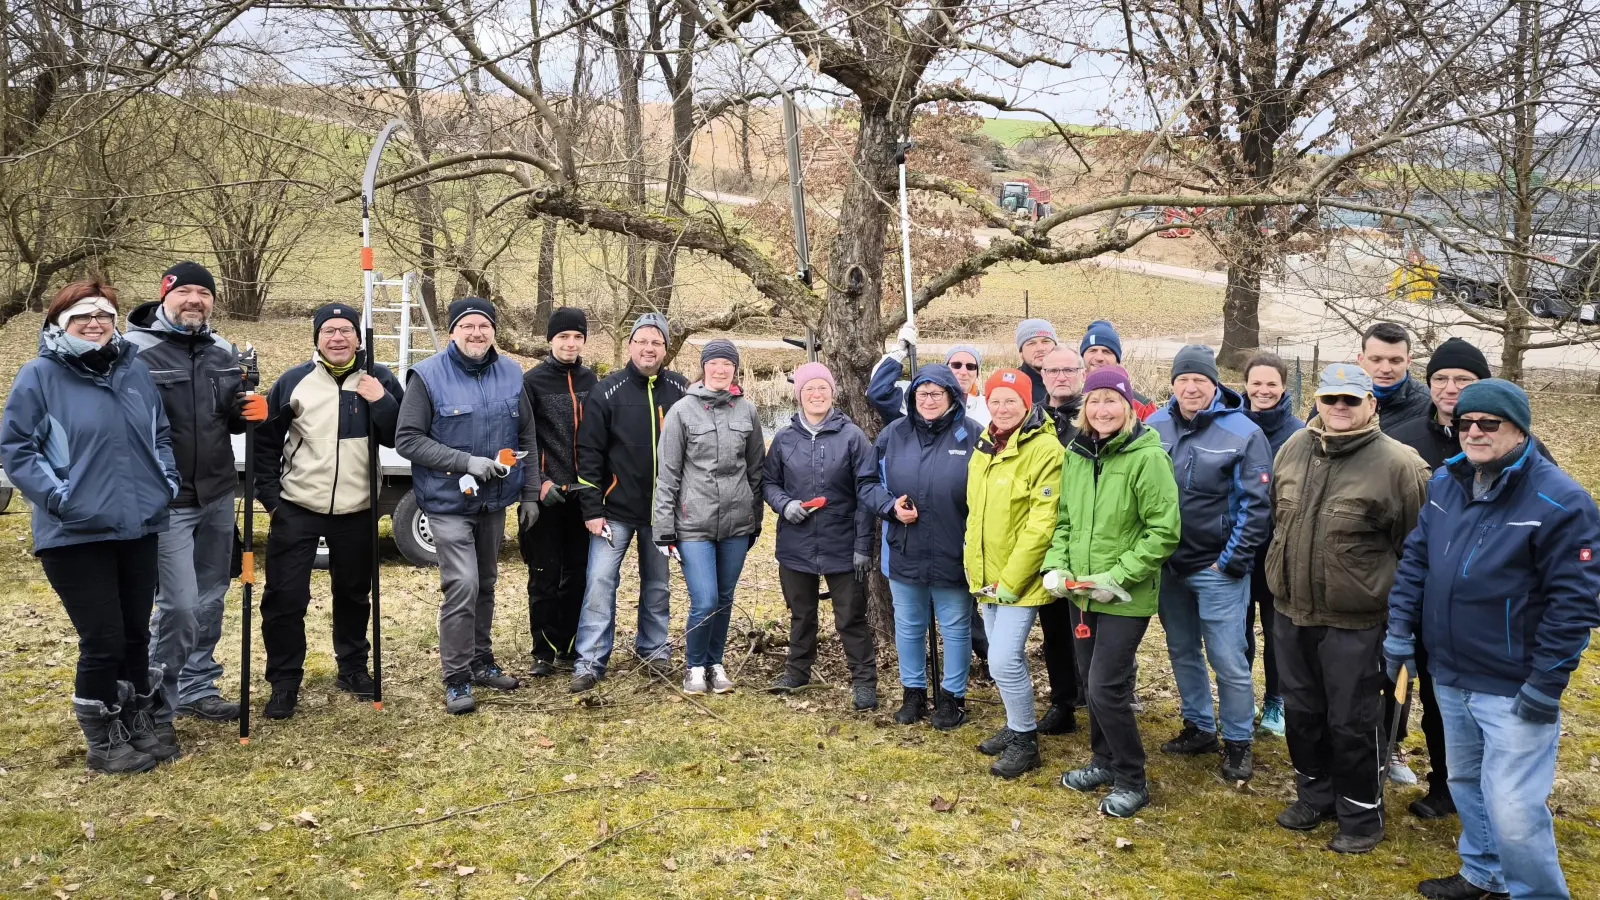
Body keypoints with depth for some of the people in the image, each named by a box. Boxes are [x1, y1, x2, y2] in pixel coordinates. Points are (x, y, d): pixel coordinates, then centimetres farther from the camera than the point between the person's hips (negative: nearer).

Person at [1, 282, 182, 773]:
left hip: (138, 527, 5)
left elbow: (160, 434, 18)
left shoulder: (135, 369, 8)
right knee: (103, 640, -1)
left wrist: (167, 480, 5)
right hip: (75, 533, -5)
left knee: (136, 634, 15)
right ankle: (104, 742, 17)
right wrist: (57, 495, -14)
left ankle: (142, 723, 32)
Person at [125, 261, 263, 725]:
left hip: (217, 496, 7)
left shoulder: (223, 351, 9)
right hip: (165, 501, -7)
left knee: (211, 597, 14)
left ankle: (197, 687, 29)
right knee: (180, 604, -8)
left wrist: (251, 409, -6)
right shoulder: (134, 350, -11)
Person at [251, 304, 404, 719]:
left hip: (357, 511, 1)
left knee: (354, 594, 15)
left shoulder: (379, 380, 0)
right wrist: (270, 495, -2)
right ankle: (284, 683, 10)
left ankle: (353, 668, 32)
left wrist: (382, 402, -19)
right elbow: (265, 441, 3)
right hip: (297, 510, -1)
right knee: (284, 597, -3)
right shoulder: (294, 381, -3)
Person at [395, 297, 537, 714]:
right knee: (462, 586, -13)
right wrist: (466, 462, -21)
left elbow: (527, 439, 11)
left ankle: (481, 661, 32)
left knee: (486, 584, 16)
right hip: (449, 502, -5)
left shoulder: (511, 374, 4)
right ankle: (456, 679, -2)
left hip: (495, 501, 5)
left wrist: (529, 495, 8)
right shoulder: (428, 376, -10)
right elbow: (407, 439, -12)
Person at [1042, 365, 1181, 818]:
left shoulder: (1147, 457, -15)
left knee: (1107, 686, -6)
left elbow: (1164, 531, -15)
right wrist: (1056, 566, -3)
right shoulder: (1075, 454, 4)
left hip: (1126, 596, -6)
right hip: (1082, 592, 6)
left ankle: (1132, 781, 13)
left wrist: (1119, 576, -18)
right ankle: (1104, 761, 36)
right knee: (1092, 681, 17)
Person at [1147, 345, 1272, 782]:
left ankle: (1237, 743, 17)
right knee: (1182, 652, 17)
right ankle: (1199, 727, 35)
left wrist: (1234, 561, -12)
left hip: (1217, 569, -5)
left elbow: (1256, 503, -10)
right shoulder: (1154, 426, 1)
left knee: (1228, 661, -1)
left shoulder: (1243, 432, -10)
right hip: (1167, 565, 5)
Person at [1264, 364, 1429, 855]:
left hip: (1355, 622, -5)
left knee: (1353, 722, 6)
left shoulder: (1397, 464, -14)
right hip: (1292, 613, 6)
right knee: (1301, 711, 18)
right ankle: (1314, 795, 38)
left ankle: (1361, 815, 25)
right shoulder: (1293, 449, 3)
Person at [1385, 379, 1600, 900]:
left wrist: (1546, 682, -16)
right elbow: (1415, 559, 11)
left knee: (1514, 810, -8)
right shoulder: (1445, 482, 3)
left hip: (1514, 689, -7)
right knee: (1466, 783, 22)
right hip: (1448, 676, 7)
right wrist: (1399, 630, 5)